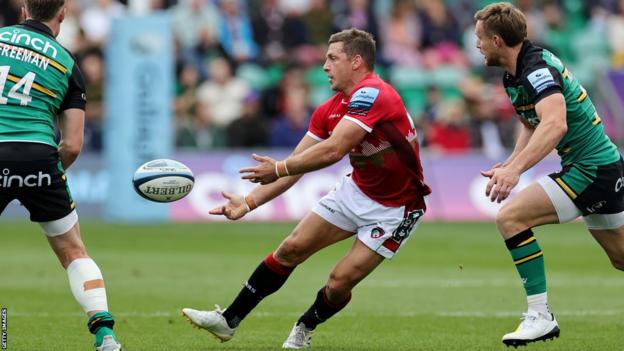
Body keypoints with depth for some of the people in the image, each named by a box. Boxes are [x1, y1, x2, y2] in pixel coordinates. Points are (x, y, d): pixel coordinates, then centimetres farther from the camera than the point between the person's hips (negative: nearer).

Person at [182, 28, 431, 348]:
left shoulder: (371, 94, -27)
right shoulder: (330, 110, -1)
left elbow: (332, 150, -35)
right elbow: (297, 164, 2)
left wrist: (279, 168, -24)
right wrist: (249, 202, -6)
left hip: (395, 208, -8)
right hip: (356, 191, 8)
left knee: (340, 282, -9)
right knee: (291, 249, 2)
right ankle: (227, 321, 12)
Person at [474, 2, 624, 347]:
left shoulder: (537, 68, -21)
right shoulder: (514, 76, 9)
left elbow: (555, 125, -38)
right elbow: (533, 125, 24)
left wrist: (515, 169, -46)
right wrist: (508, 165, 9)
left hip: (590, 170, -11)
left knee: (510, 217, -16)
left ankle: (540, 316, -13)